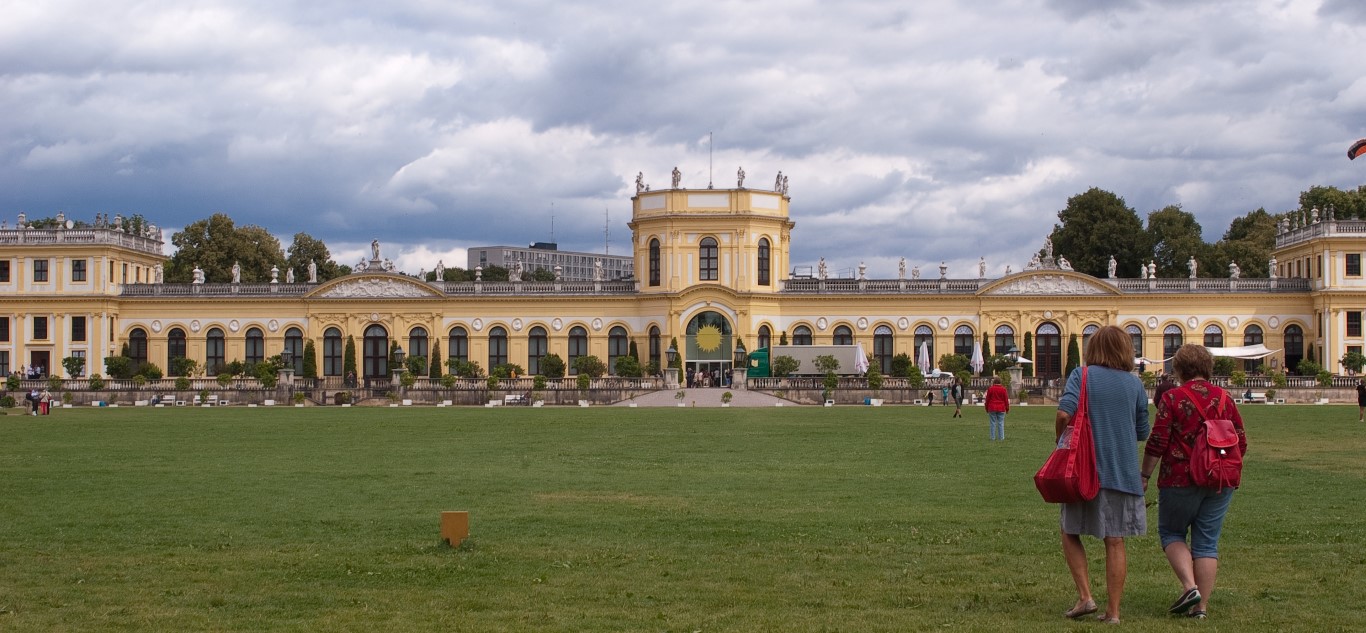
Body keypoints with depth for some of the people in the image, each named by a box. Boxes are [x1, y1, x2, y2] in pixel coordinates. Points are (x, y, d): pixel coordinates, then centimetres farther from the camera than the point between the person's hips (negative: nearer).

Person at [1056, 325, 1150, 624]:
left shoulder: (1081, 375, -3)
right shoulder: (1135, 384, 5)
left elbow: (1064, 413, -17)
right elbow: (1142, 433, 8)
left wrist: (1060, 442, 0)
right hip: (1122, 472, 2)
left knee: (1070, 532, 14)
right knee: (1115, 542, 7)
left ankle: (1085, 596, 3)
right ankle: (1113, 611, 9)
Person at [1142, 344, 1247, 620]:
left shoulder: (1172, 398, -8)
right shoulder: (1224, 398, 5)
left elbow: (1157, 443, -12)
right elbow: (1241, 443, 9)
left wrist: (1145, 475, -2)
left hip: (1181, 480, -4)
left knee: (1171, 532, 13)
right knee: (1207, 542, 9)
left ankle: (1189, 586, -6)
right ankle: (1201, 606, 8)